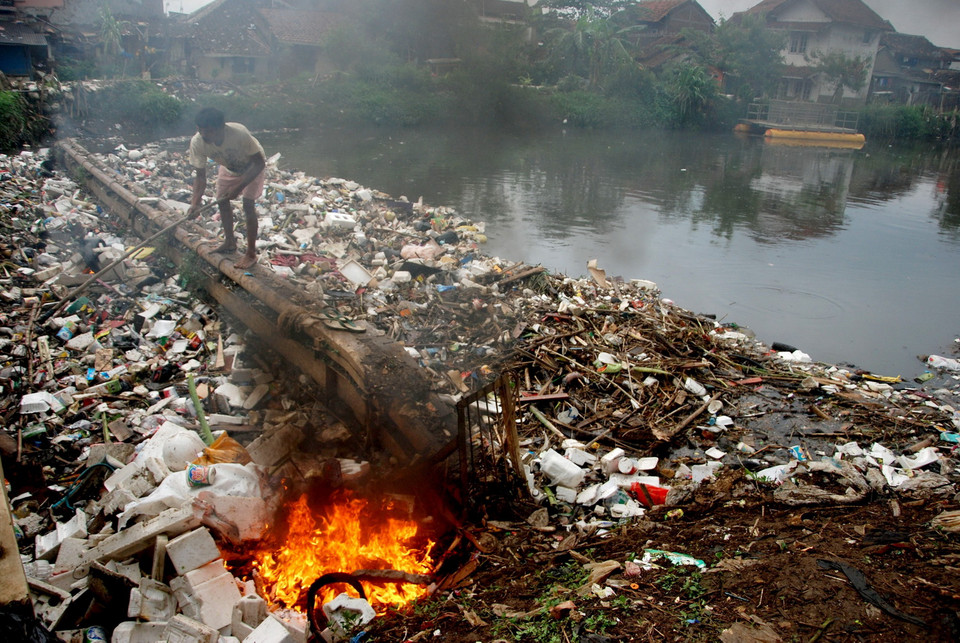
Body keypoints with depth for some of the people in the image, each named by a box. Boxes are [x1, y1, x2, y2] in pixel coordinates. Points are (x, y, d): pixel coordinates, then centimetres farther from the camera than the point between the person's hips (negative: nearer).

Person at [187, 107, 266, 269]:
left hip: (253, 166, -5)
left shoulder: (239, 133, -42)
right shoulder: (197, 142, -29)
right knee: (222, 200, 8)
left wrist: (239, 186, -35)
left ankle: (251, 254, -7)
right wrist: (196, 201, -31)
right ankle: (229, 242, 30)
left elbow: (259, 163, -31)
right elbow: (200, 175, -18)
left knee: (248, 204, -15)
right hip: (229, 168, 5)